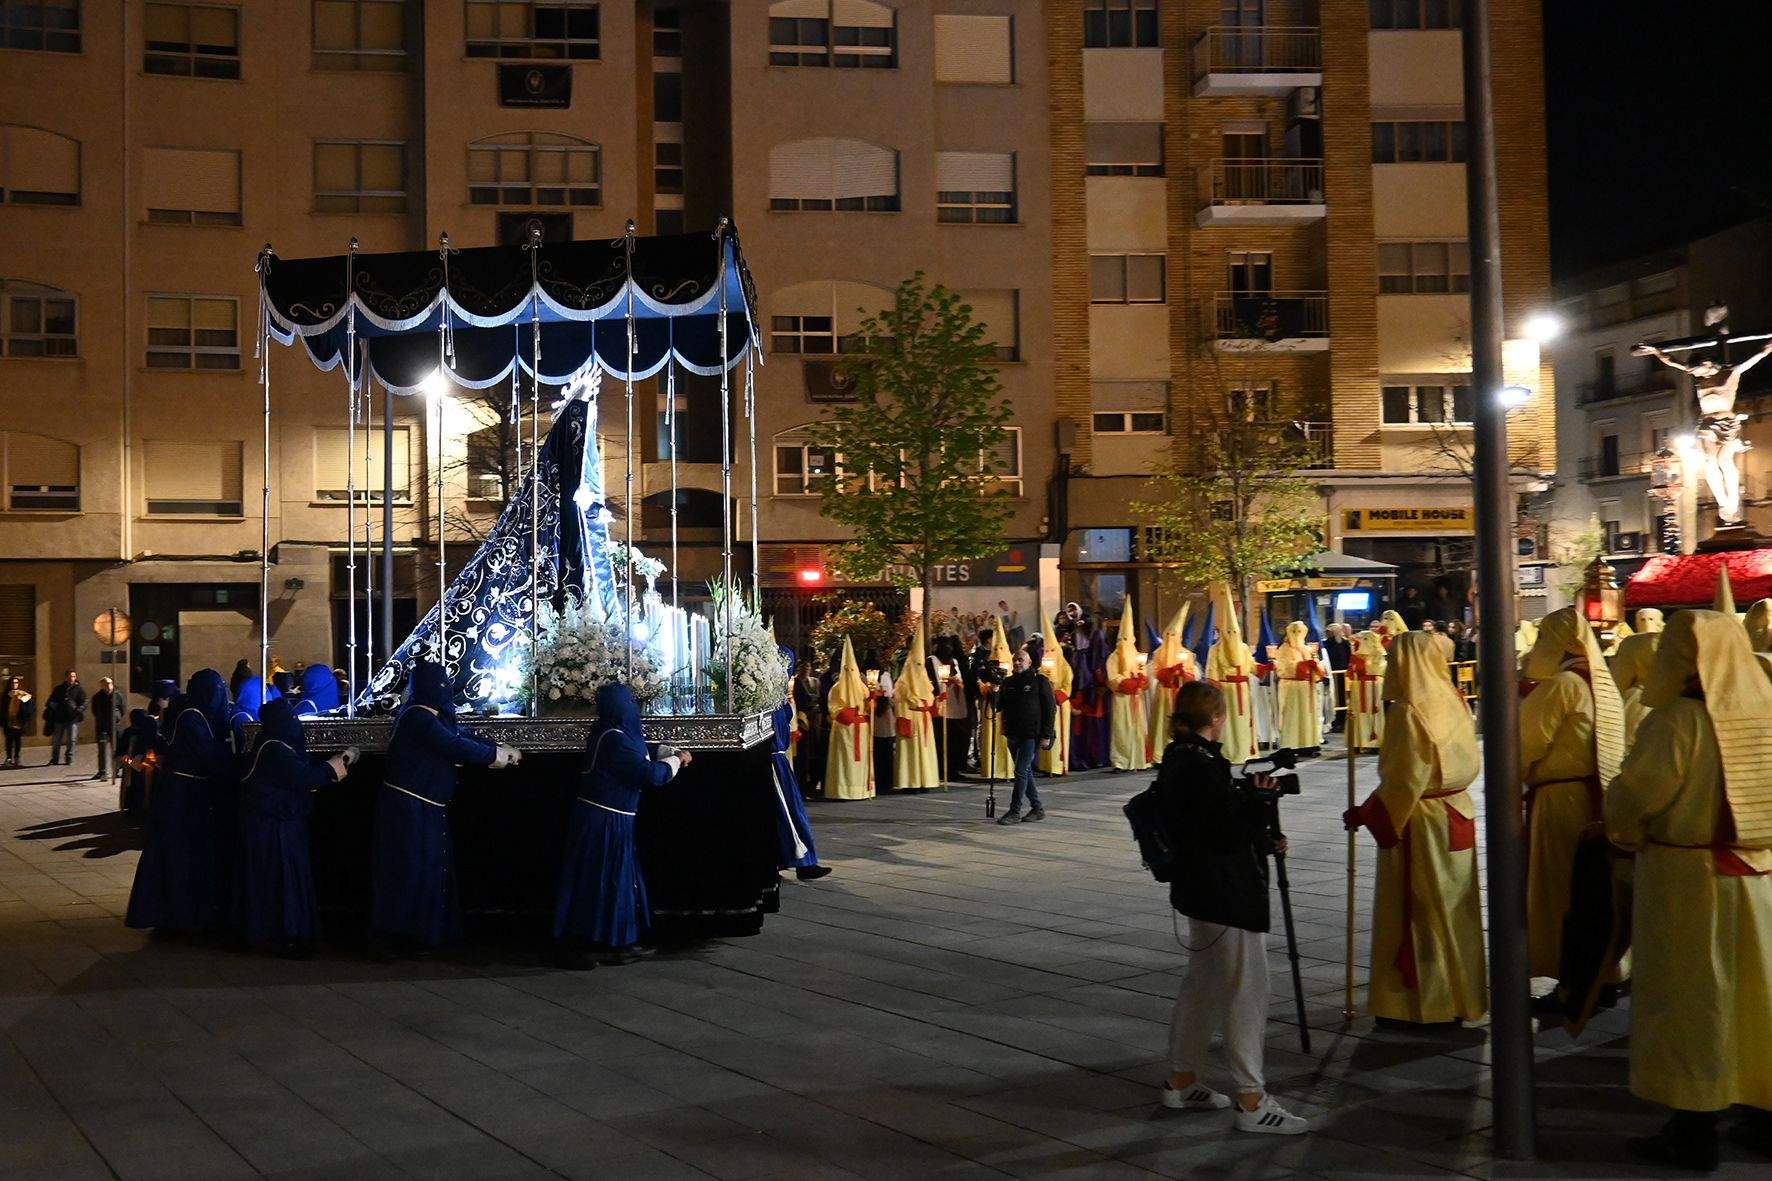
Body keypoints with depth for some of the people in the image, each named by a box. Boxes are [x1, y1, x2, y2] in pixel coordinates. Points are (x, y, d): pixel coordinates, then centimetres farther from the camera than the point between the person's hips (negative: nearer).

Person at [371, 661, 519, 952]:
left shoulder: (428, 716, 10)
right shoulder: (420, 718, -21)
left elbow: (462, 737, 14)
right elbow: (457, 747, -23)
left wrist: (498, 749, 6)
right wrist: (495, 754, -12)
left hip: (423, 807, 10)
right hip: (409, 806, -10)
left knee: (428, 866, 14)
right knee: (410, 868, -4)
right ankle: (400, 935, 3)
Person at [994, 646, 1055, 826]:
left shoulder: (1040, 681, -3)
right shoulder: (1008, 682, 13)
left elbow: (1050, 709, -6)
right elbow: (999, 707, 13)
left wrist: (1046, 736, -11)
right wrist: (995, 694, -8)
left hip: (1031, 735, -6)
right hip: (1012, 735, 7)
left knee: (1021, 771, -11)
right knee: (1025, 772, 12)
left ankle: (1014, 812, -10)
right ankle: (1037, 809, 22)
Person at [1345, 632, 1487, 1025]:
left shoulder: (1408, 712, -19)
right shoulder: (1452, 700, 2)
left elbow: (1403, 782, -19)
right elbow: (1469, 762, 11)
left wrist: (1365, 814, -10)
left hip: (1420, 821, -8)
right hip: (1458, 815, 8)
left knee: (1417, 911, 3)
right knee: (1455, 908, 15)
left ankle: (1421, 1000, 9)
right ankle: (1463, 994, 25)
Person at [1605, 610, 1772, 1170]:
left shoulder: (1678, 721, -19)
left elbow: (1633, 794, -14)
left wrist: (1622, 829, 6)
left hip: (1687, 877, -5)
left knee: (1689, 1000, 4)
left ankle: (1694, 1132, 10)